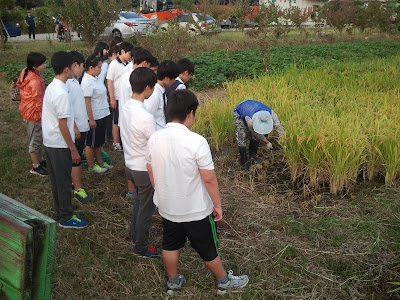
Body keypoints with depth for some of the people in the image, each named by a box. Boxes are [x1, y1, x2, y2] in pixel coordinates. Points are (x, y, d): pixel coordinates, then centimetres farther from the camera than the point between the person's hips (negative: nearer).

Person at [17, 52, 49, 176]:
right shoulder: (35, 81, -30)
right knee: (36, 140, 5)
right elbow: (38, 102, -23)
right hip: (34, 113, -10)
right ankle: (36, 167, 20)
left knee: (39, 138, 23)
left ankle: (39, 160, 40)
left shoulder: (26, 72, -1)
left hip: (28, 109, 10)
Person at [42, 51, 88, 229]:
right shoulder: (61, 93, -22)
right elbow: (63, 124, -22)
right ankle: (66, 218, 17)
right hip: (60, 145, -9)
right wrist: (73, 149, -16)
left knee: (57, 181, 19)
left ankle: (60, 213, 32)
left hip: (49, 142, 9)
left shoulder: (51, 87, 7)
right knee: (64, 182, 4)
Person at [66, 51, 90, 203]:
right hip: (75, 128, -9)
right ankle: (78, 189, 4)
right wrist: (74, 127, -22)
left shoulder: (74, 81, 12)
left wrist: (85, 122, 20)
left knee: (77, 156, 18)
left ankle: (74, 180, 30)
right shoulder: (66, 82, -19)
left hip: (81, 126, 9)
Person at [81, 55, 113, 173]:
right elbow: (87, 102, -23)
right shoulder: (87, 82, -21)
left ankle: (100, 162, 35)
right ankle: (91, 166, 21)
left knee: (99, 142, 21)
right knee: (91, 143, 7)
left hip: (102, 115, 9)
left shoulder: (96, 78, 7)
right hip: (94, 117, -9)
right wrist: (91, 119, -22)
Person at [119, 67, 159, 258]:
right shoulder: (145, 117, -30)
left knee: (139, 202, 27)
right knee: (146, 209, 10)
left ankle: (135, 237, 43)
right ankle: (141, 248, 26)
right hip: (145, 169, -8)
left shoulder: (125, 107, -4)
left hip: (130, 164, 8)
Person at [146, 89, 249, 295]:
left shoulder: (154, 139, -10)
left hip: (166, 207, 5)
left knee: (170, 245, 24)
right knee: (207, 249, 16)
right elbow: (209, 179, -20)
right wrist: (217, 205, -6)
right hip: (196, 210, -4)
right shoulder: (197, 142, -27)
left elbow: (152, 173, 3)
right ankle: (225, 281, 37)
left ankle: (173, 282, 43)